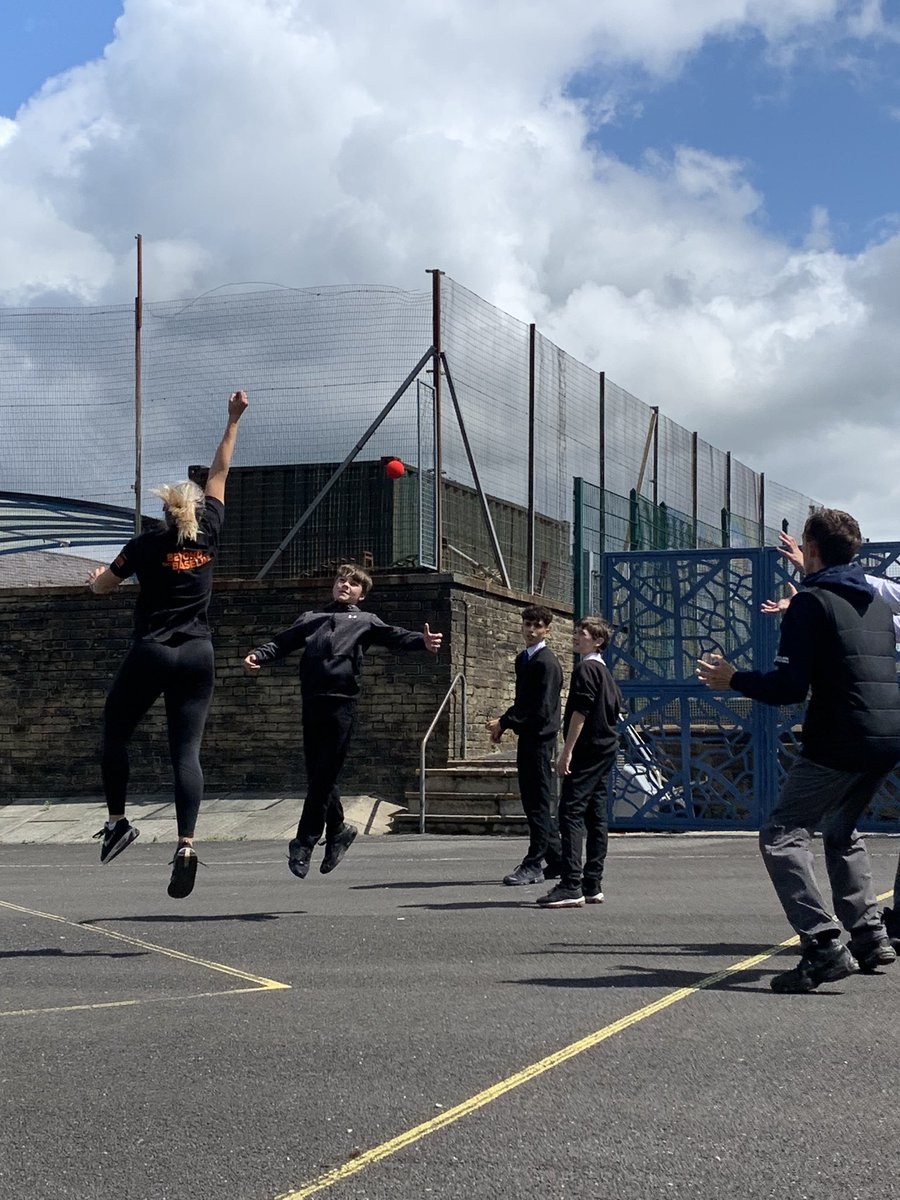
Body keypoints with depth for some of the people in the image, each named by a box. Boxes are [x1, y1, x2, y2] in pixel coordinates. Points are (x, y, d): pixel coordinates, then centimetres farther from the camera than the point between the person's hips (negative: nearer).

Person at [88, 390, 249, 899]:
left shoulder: (147, 545, -2)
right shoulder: (209, 533, 3)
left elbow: (102, 586, 8)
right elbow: (220, 473, 14)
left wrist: (99, 576, 31)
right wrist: (234, 420, 21)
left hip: (150, 655, -2)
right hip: (198, 657, 2)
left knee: (116, 733, 17)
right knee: (187, 751, -4)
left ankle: (118, 820, 12)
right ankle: (186, 843, -18)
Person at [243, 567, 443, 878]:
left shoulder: (365, 621, 17)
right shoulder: (311, 618, 26)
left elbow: (394, 636, 1)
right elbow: (282, 642, 16)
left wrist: (423, 642, -19)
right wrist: (257, 655, -4)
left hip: (342, 703, -3)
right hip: (312, 701, 3)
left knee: (324, 776, -6)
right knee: (317, 775, 5)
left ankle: (304, 841, -1)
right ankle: (337, 830, 23)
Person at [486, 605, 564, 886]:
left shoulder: (547, 663, -14)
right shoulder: (523, 659, 15)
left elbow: (543, 710, -19)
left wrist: (505, 722, -15)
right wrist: (503, 723, 7)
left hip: (540, 738, -10)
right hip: (527, 737, 10)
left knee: (539, 802, -6)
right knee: (533, 801, 13)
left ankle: (534, 864, -4)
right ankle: (555, 860, 20)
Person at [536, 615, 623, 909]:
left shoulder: (586, 670, -11)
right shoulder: (606, 672, 18)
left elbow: (580, 712, -17)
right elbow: (617, 709, 23)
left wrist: (567, 751, -17)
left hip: (587, 752, -10)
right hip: (606, 751, 10)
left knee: (571, 813, -13)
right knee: (597, 816, 9)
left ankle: (571, 885, -20)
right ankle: (592, 885, 10)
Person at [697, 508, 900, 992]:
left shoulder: (811, 602, -8)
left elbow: (789, 686, -15)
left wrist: (734, 680, 1)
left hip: (838, 741, -8)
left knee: (781, 835, -5)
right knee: (841, 831, 26)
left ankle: (824, 947, -17)